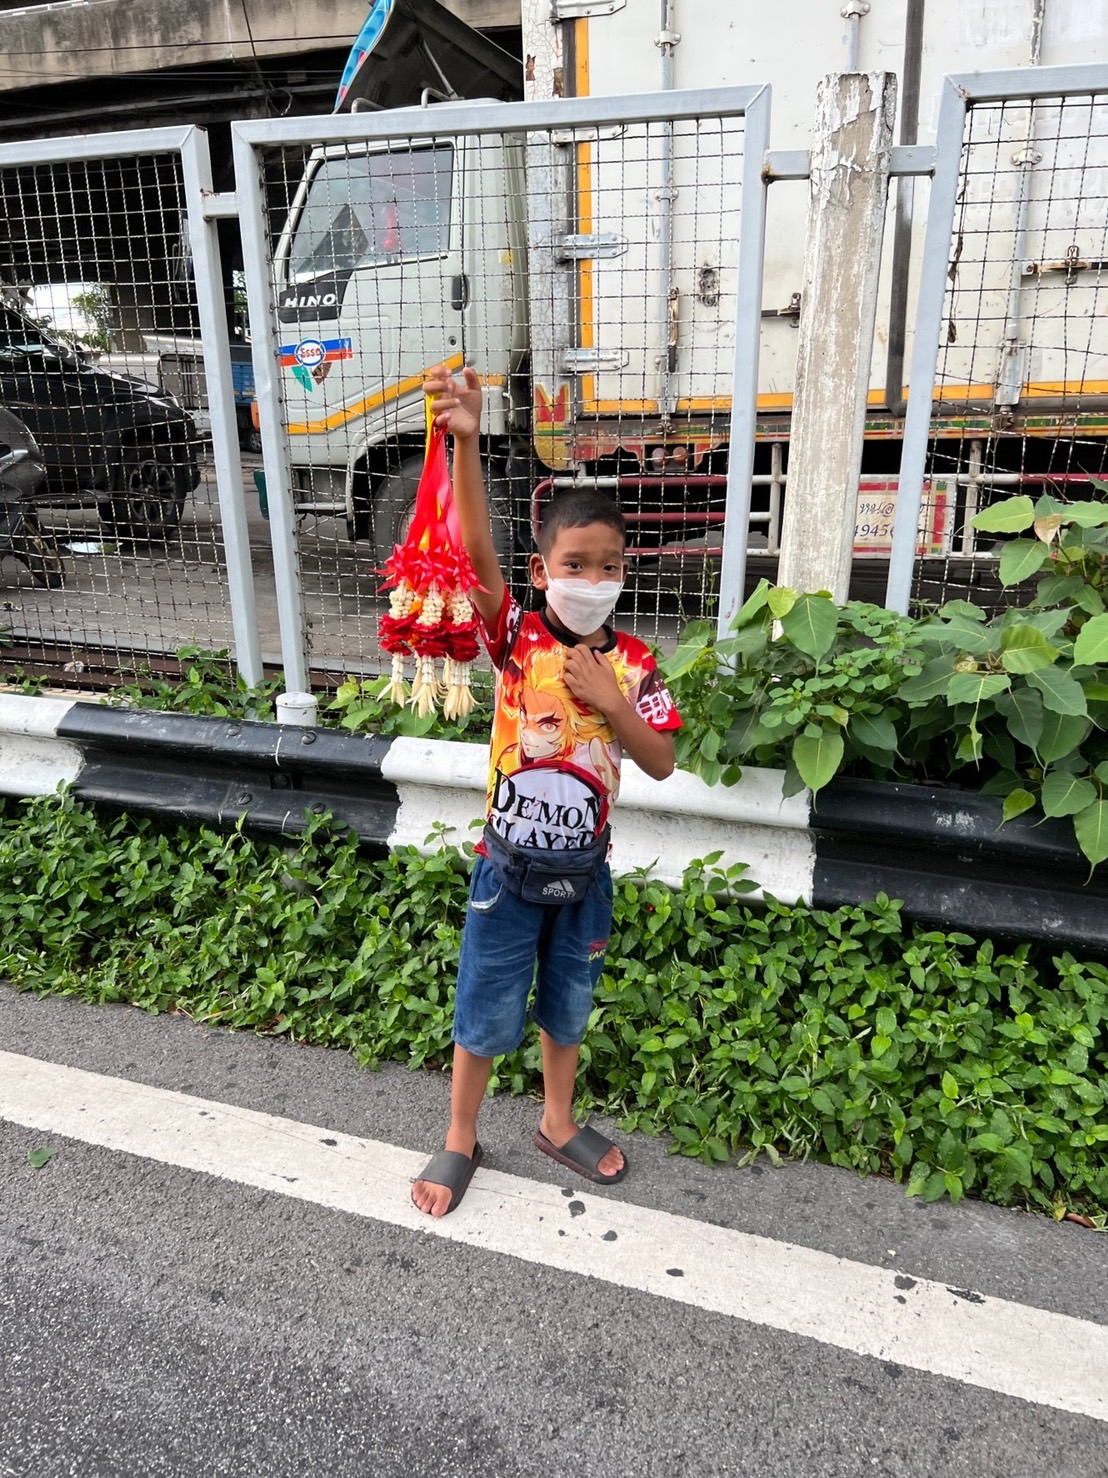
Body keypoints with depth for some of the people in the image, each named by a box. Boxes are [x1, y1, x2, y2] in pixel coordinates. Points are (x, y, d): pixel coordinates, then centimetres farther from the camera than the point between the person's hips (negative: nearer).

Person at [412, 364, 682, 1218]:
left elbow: (661, 763, -7)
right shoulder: (517, 638, -15)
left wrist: (610, 698, -21)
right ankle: (461, 1142, 35)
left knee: (568, 1007, 22)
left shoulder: (633, 663, -5)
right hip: (510, 867, -3)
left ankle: (559, 1124, 45)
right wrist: (466, 443, -44)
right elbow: (478, 552, -31)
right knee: (486, 1014, 12)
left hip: (583, 871, 3)